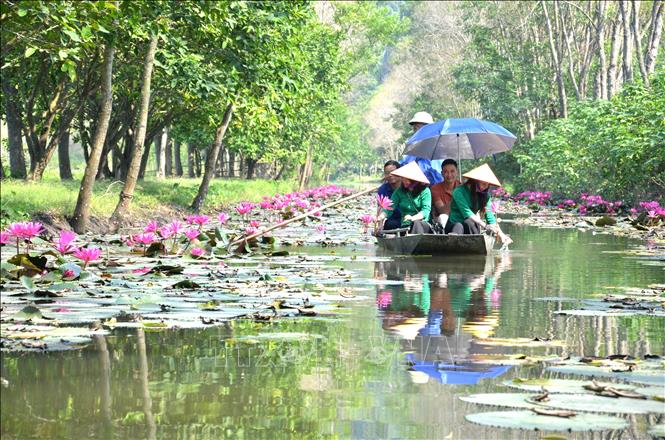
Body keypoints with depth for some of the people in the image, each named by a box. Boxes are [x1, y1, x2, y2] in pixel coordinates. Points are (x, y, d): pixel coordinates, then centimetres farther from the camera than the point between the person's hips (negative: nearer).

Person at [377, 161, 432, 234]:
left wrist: (413, 218, -26)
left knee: (416, 224, -37)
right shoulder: (399, 191, 14)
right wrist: (381, 216, -17)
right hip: (405, 226, 2)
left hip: (423, 225, -2)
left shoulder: (425, 191, 4)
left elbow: (426, 210, -8)